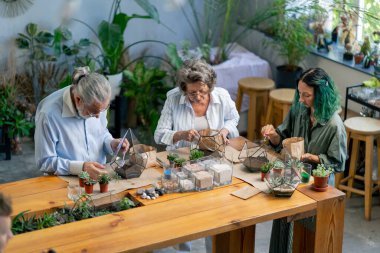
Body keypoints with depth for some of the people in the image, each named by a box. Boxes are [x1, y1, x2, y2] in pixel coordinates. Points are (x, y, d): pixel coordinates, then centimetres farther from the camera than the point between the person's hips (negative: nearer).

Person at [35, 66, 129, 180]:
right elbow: (45, 162, -15)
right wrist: (81, 167, -25)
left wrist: (111, 144, -4)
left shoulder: (97, 104, -4)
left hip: (98, 177, 4)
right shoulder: (49, 114, -21)